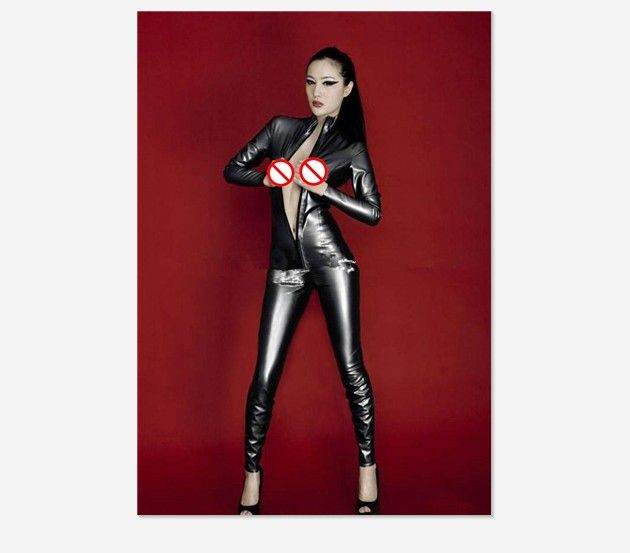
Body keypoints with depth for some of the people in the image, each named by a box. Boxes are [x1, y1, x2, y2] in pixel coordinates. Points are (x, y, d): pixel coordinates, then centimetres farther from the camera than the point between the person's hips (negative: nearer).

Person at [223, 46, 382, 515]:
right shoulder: (281, 128, 10)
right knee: (265, 375, 0)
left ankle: (367, 465, 17)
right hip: (285, 266, 2)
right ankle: (252, 473, 14)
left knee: (350, 367, 1)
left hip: (331, 261, -2)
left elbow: (374, 213, -1)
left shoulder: (352, 148, 4)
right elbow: (233, 170, 13)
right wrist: (268, 178, -5)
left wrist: (325, 190, -12)